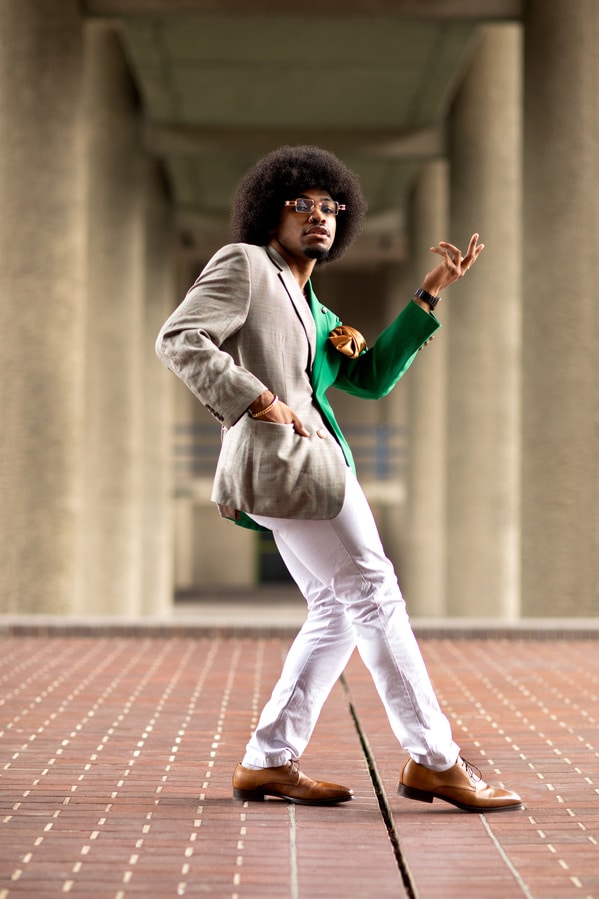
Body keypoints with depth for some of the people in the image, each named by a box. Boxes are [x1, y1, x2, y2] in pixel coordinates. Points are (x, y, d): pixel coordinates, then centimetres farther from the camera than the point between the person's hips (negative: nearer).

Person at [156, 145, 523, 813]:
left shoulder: (314, 311, 25)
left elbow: (373, 377, 18)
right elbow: (180, 340, -11)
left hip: (304, 461, 10)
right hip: (280, 456, -10)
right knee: (373, 594, -8)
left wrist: (431, 292, 17)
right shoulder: (243, 263, 0)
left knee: (338, 610, 9)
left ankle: (268, 762, 10)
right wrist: (262, 402, -16)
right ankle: (433, 761, -4)